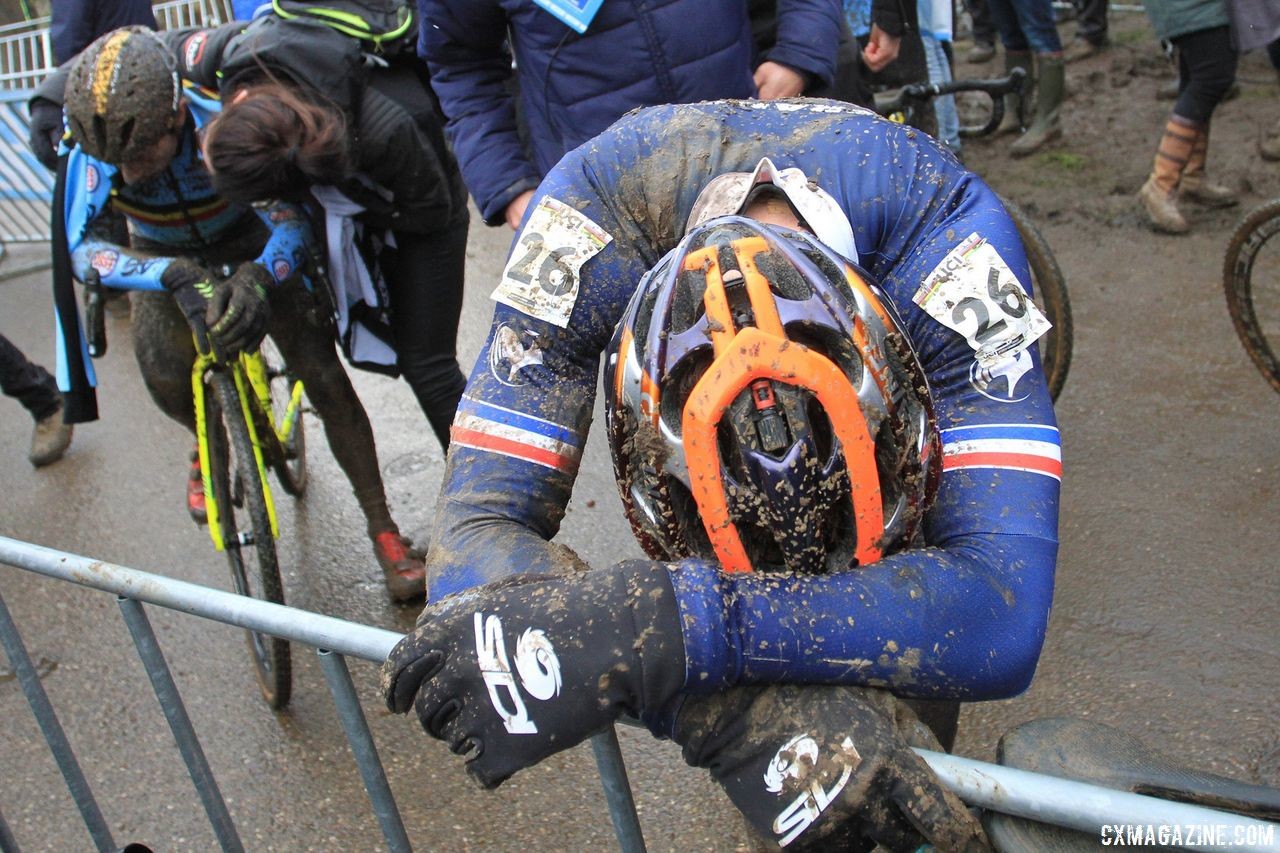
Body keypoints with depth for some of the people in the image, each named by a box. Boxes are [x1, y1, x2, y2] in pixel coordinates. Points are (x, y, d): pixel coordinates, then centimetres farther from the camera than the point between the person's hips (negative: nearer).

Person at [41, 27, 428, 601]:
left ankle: (383, 530, -4)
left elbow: (292, 220, -35)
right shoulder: (95, 148, -31)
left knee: (322, 373, -14)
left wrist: (259, 277, -56)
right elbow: (83, 249, -34)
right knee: (167, 379, -20)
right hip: (161, 253, 2)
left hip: (247, 239, -2)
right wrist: (175, 275, -52)